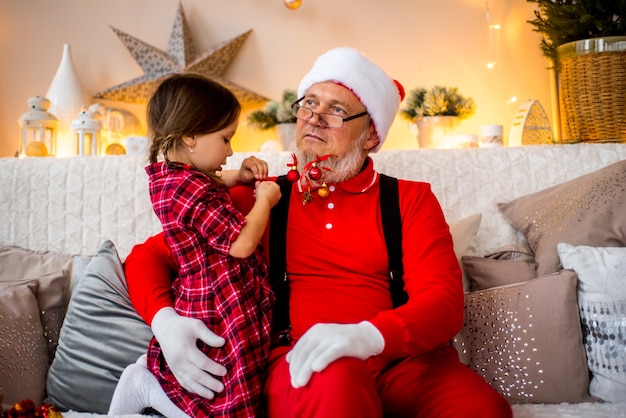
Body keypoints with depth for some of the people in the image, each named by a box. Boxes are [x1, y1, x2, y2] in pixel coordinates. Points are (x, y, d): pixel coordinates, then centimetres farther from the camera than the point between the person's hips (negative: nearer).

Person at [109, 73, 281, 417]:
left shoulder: (165, 171, 8)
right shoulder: (190, 188, -23)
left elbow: (209, 184, 31)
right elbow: (242, 243, -25)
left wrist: (238, 176, 13)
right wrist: (264, 199, -8)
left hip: (200, 299, 10)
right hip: (221, 313, -10)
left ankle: (152, 369, 17)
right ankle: (147, 387, 6)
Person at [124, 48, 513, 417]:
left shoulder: (411, 200, 13)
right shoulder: (258, 199, 13)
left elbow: (445, 300, -2)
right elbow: (148, 256, 14)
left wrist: (368, 335, -24)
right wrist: (165, 321, -9)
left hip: (405, 359, 2)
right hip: (298, 367, -1)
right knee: (334, 380, -36)